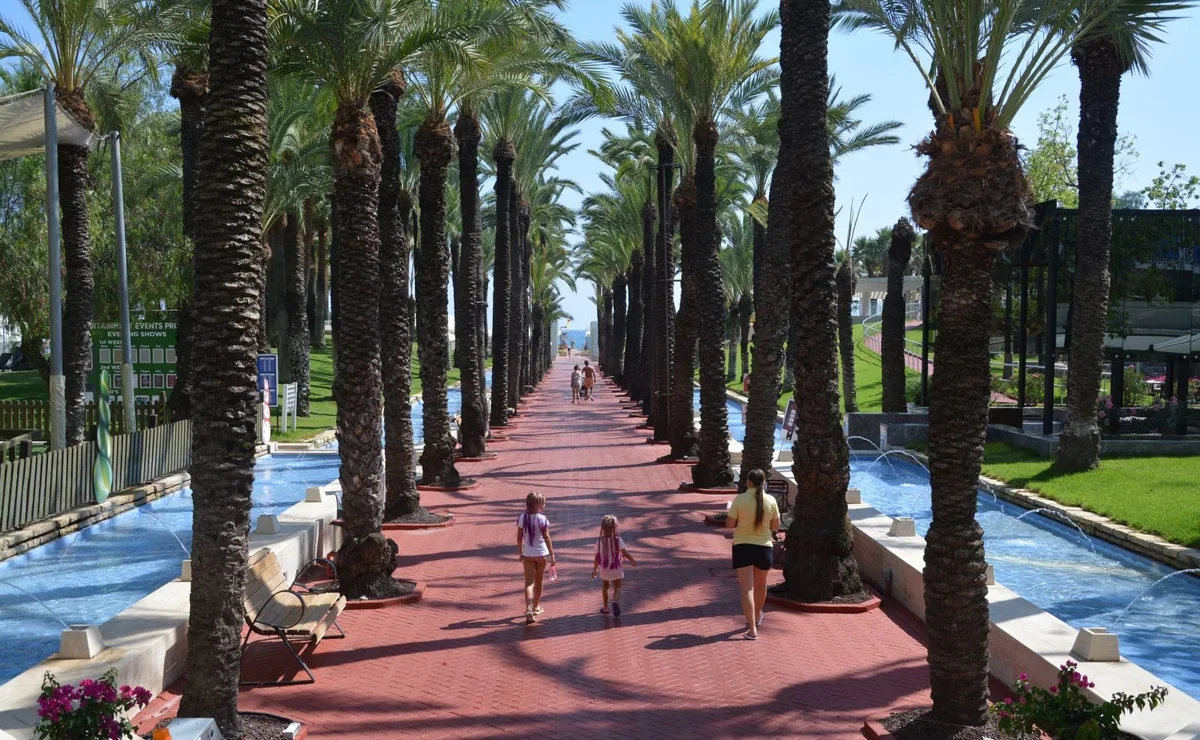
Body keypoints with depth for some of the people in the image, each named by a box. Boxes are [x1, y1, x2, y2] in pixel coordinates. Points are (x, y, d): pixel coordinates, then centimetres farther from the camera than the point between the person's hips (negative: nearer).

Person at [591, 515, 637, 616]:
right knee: (617, 588, 4)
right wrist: (633, 561, 0)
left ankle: (605, 607, 29)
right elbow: (624, 553, -15)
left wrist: (595, 569, 5)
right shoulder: (618, 540, -14)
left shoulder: (600, 542, -10)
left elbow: (597, 557, -6)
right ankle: (616, 601, -25)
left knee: (605, 588, 21)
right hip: (616, 569, -2)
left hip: (604, 570, 2)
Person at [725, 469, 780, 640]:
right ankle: (756, 616, 46)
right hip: (764, 547, 3)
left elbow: (729, 524, -6)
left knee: (746, 588, -3)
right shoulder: (771, 501, -6)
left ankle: (752, 629, -11)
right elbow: (775, 526, 2)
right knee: (760, 584, 24)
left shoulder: (740, 499, -12)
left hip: (743, 547, -3)